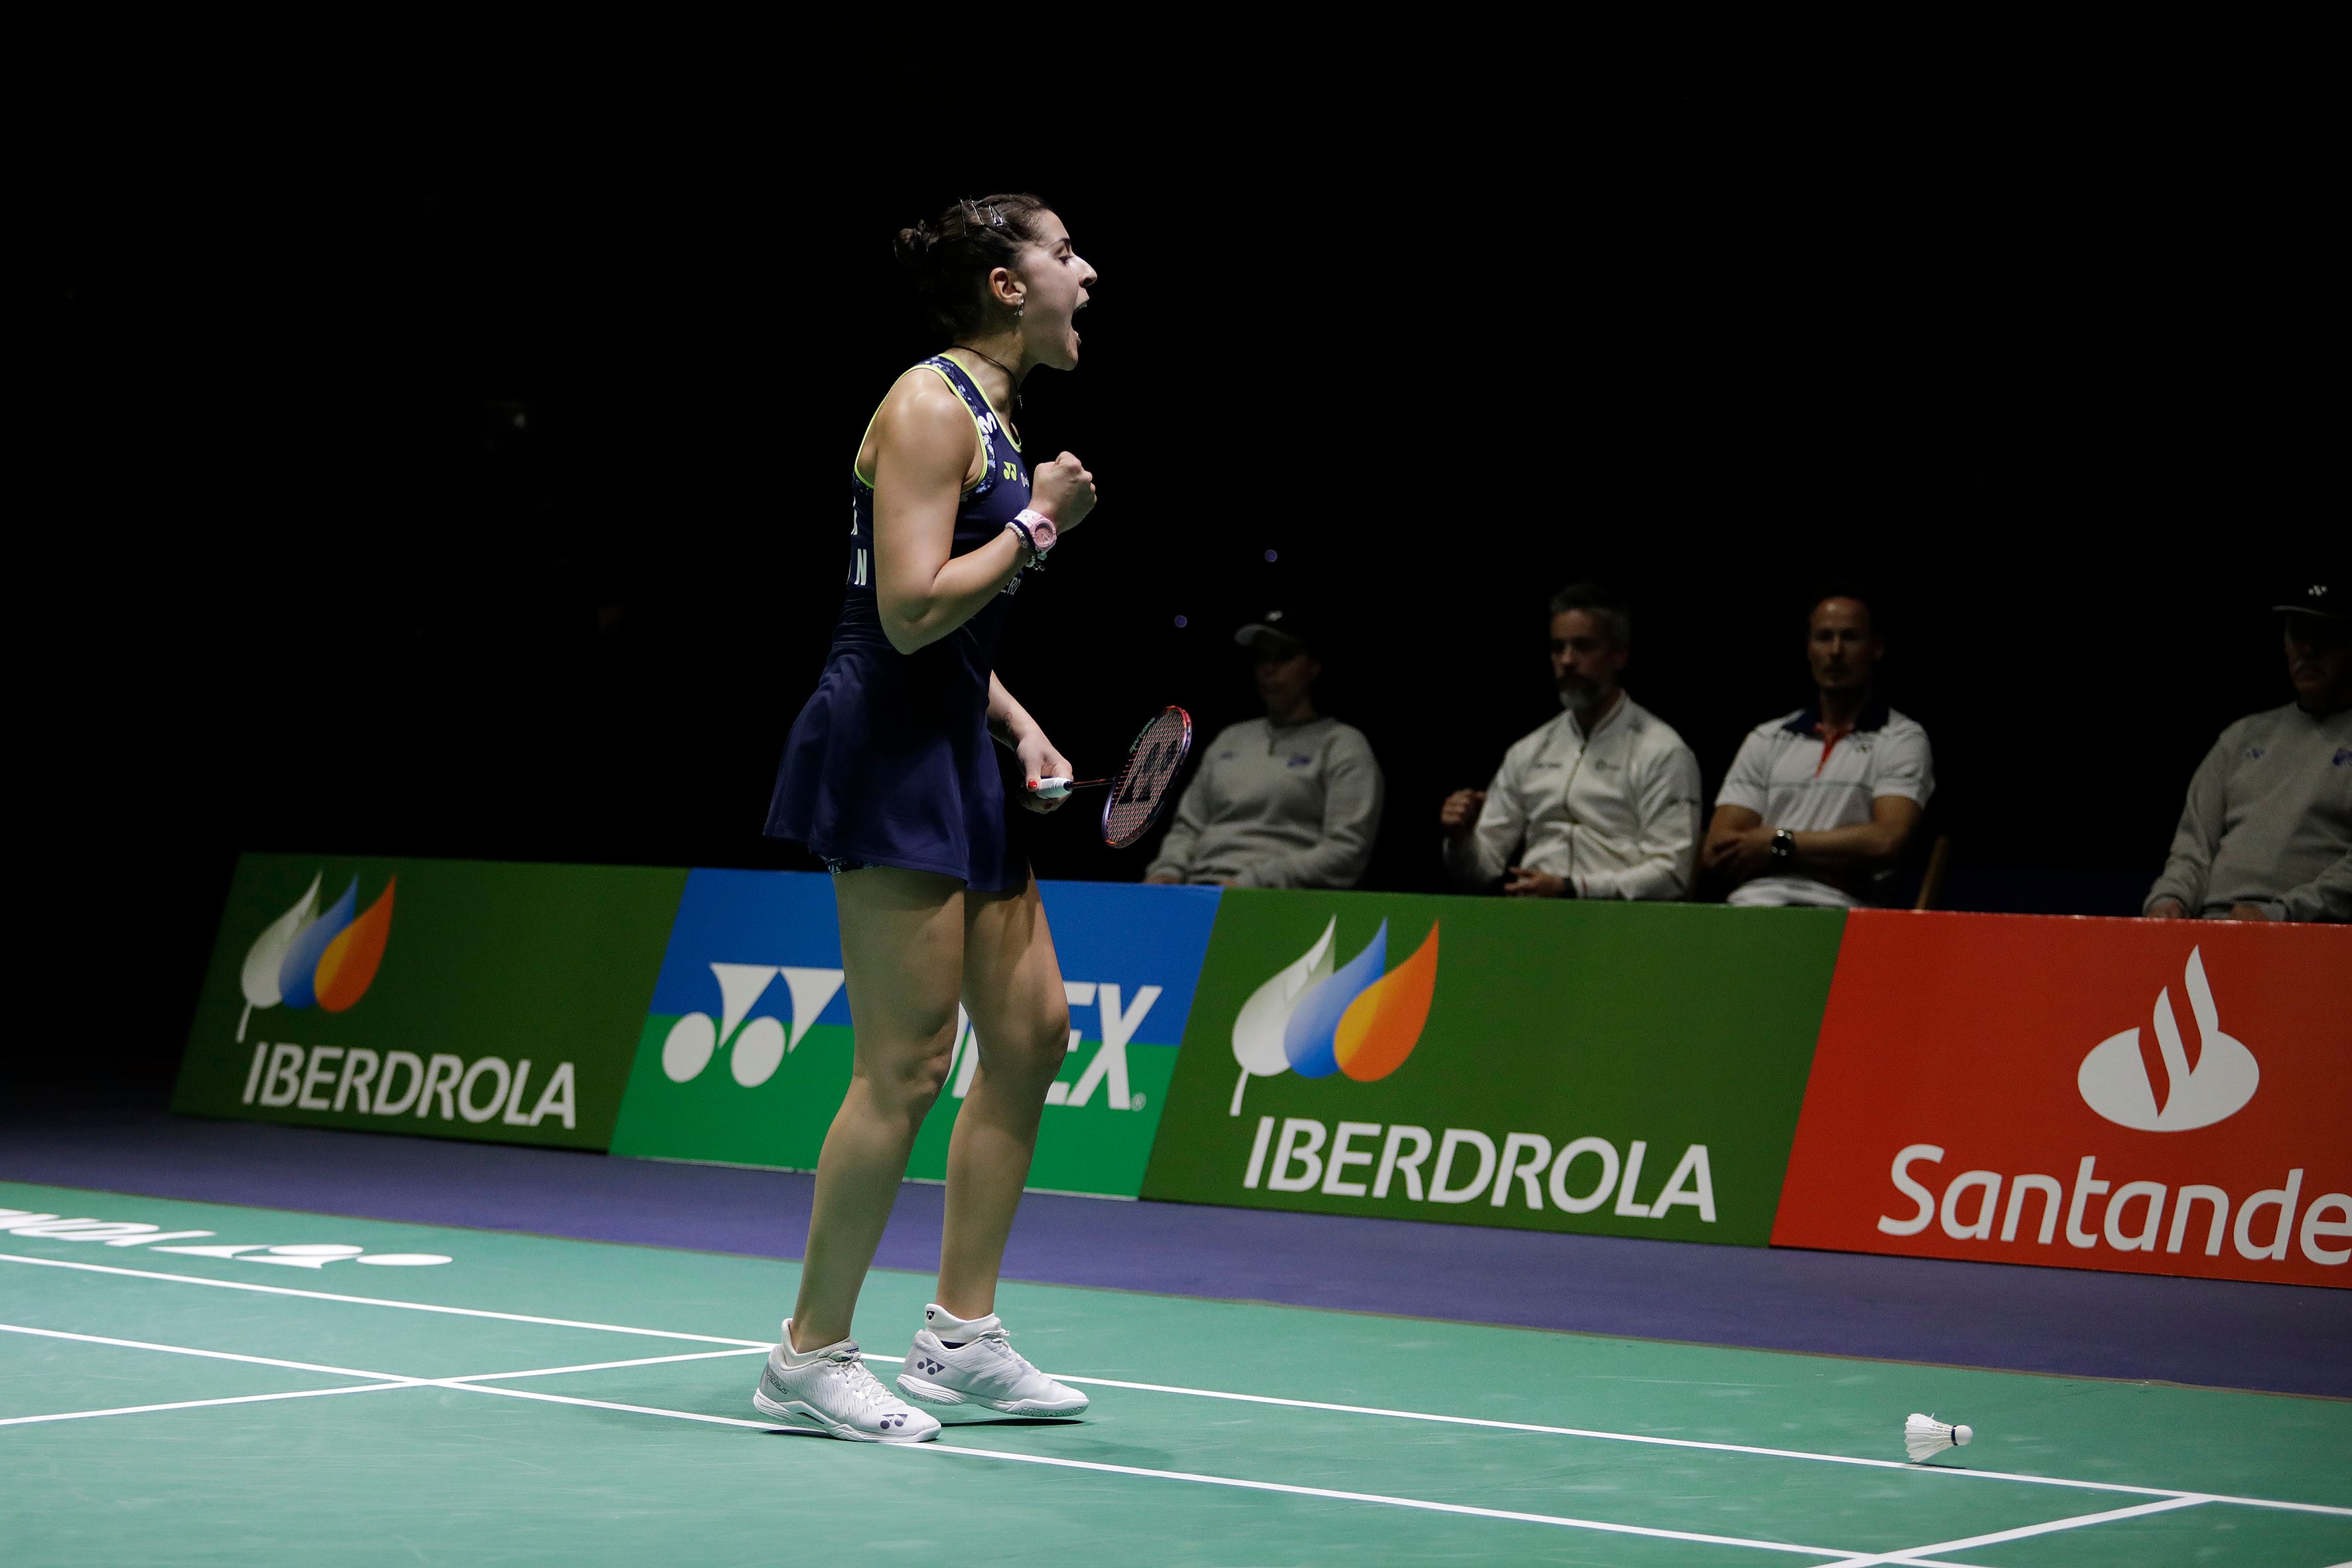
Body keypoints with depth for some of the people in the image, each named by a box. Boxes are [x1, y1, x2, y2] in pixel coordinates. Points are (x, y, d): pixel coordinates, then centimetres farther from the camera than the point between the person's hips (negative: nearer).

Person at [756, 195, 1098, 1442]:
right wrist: (1037, 525, -12)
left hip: (953, 750, 10)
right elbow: (910, 610, -22)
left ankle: (961, 1336, 18)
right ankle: (808, 1358, 1)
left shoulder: (996, 414, 17)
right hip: (886, 747, -10)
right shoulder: (930, 406, -13)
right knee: (907, 1066, -9)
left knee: (1032, 1031, 10)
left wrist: (1021, 728, 12)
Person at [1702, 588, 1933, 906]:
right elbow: (1717, 852, 11)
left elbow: (1887, 841, -6)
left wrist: (1777, 843, -1)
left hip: (1835, 910, -3)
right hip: (1755, 899, 3)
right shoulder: (1766, 739, 22)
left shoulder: (1903, 740, 11)